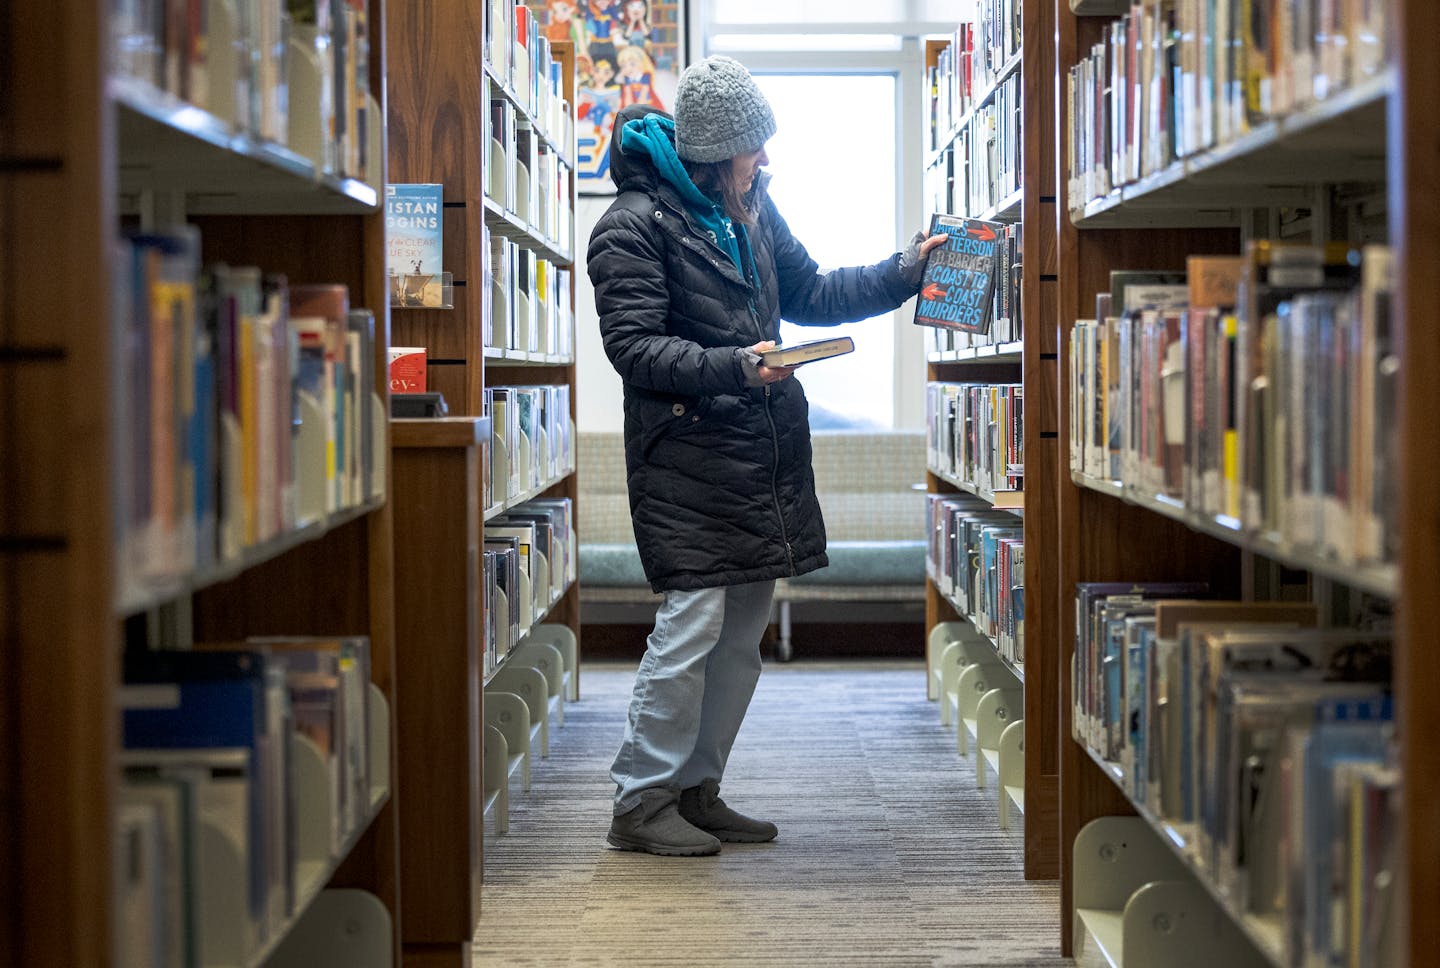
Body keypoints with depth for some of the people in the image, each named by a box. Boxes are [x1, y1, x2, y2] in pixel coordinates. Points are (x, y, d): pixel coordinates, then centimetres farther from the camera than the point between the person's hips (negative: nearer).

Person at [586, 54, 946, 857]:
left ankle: (697, 790, 21)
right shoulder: (635, 225, -11)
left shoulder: (752, 208, 14)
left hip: (763, 454, 8)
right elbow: (635, 347, -16)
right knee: (692, 626, -9)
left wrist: (905, 273, 14)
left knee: (745, 630, 10)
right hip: (687, 460, -8)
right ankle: (641, 802, 3)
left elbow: (809, 293, 23)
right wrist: (733, 366, -27)